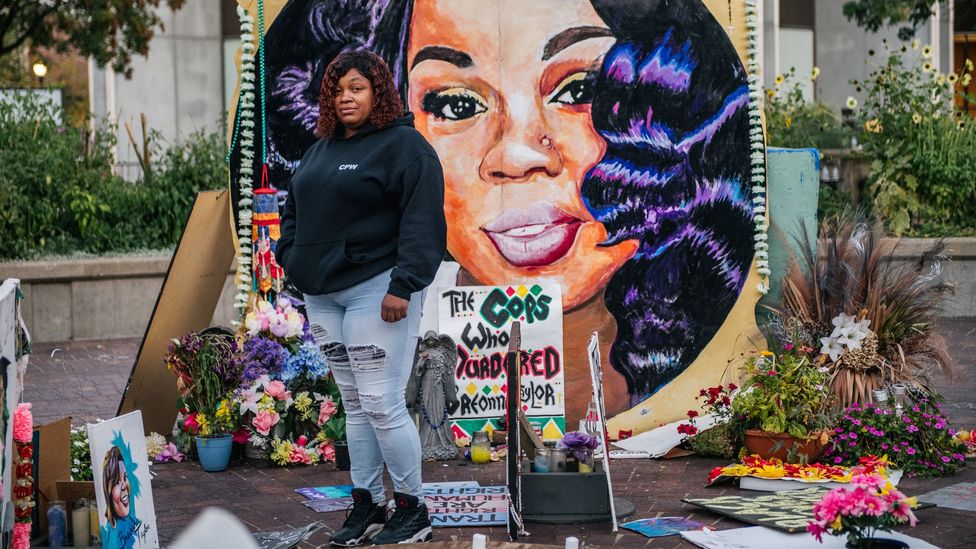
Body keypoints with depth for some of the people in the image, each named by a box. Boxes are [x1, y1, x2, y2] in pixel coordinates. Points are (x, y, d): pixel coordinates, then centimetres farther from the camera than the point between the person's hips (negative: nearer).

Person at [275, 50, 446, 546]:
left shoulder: (403, 145, -7)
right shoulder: (321, 150, 18)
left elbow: (422, 221, -15)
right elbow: (294, 210, 27)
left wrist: (403, 285, -21)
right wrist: (292, 259, 11)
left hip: (374, 290, -8)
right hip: (323, 294, 8)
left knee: (382, 404, -9)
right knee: (353, 404, 12)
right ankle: (366, 507, 19)